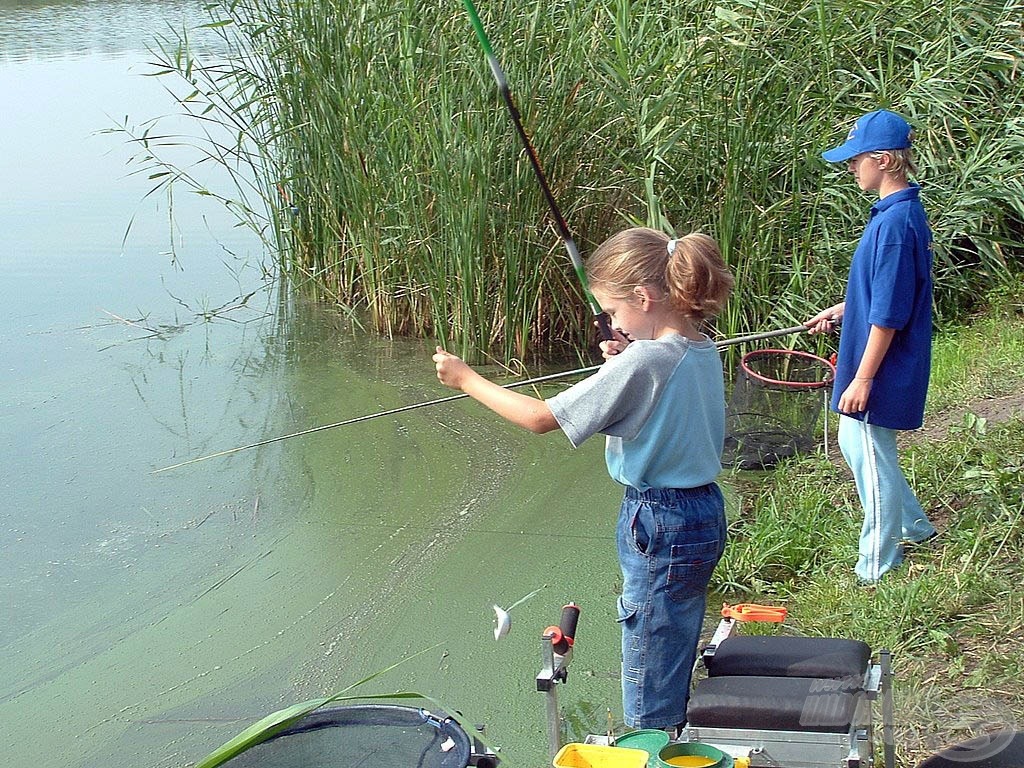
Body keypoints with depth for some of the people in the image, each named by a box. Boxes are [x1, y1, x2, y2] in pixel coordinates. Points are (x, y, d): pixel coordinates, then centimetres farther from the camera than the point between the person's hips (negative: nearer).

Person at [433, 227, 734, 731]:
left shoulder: (642, 362, -23)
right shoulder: (703, 351, 3)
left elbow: (541, 418, -19)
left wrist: (466, 379, -9)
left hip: (661, 527, -9)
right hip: (705, 515, 9)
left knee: (649, 697, 5)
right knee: (673, 676, 23)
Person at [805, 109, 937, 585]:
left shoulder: (895, 223, -25)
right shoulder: (904, 212, 6)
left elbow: (888, 314, -25)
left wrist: (861, 380, -21)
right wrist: (839, 311, 28)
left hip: (881, 372, -10)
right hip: (882, 368, 10)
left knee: (872, 460, 3)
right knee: (855, 443, 24)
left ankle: (878, 572, 19)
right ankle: (914, 528, 37)